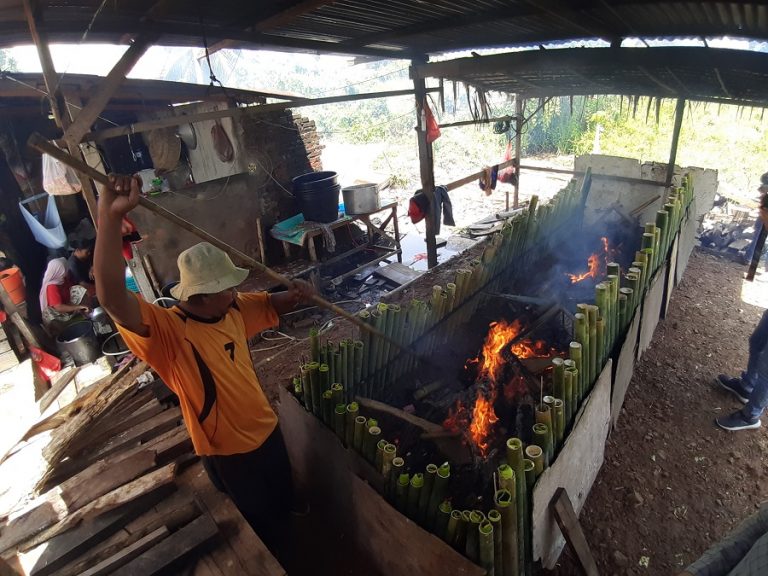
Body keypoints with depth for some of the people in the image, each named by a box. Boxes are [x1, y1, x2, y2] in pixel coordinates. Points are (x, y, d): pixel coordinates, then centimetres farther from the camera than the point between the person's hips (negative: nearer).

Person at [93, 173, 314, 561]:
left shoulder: (234, 310, -9)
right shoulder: (168, 330, -29)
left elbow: (273, 305, 8)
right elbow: (113, 300, -46)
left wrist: (294, 295, -17)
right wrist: (111, 217, -56)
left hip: (266, 431, 7)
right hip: (227, 450, -6)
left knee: (284, 505, 31)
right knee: (258, 525, 19)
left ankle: (282, 560, 62)